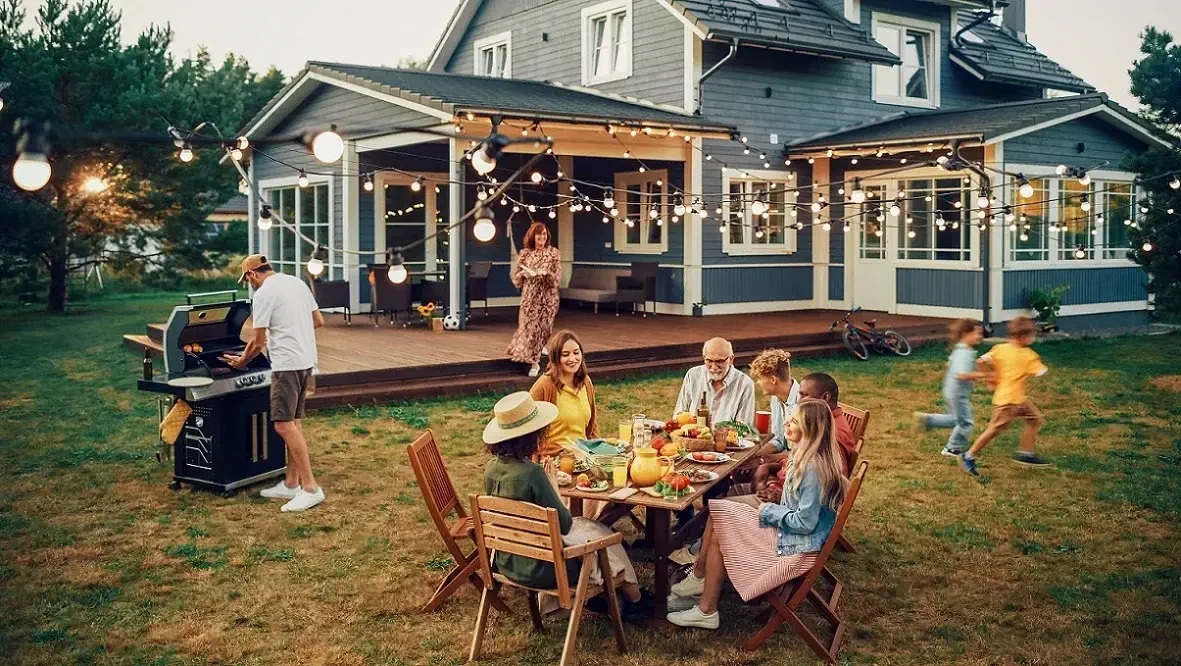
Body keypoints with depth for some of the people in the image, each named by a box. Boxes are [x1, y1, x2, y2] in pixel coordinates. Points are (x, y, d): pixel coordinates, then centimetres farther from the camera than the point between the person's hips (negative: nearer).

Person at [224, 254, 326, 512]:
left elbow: (258, 342, -8)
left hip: (287, 364, -9)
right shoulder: (297, 282, 13)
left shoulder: (264, 294, -12)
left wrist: (241, 361, 9)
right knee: (294, 422, 14)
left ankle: (310, 488, -12)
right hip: (306, 360, 9)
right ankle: (291, 484, 21)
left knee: (284, 425, -9)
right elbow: (319, 320, 17)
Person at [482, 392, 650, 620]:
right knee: (602, 534, 19)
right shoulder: (531, 473, -29)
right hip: (539, 569, -7)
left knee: (584, 525, 28)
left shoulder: (492, 469, -6)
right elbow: (563, 525, -19)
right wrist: (552, 483, -8)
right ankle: (635, 599, 39)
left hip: (507, 564, 7)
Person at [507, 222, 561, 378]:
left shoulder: (553, 253, -1)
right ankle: (534, 361, 16)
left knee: (542, 328, 3)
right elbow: (516, 278, 3)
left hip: (547, 298, -1)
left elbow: (557, 278, -8)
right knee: (529, 326, -2)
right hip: (529, 297, 1)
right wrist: (523, 273, -17)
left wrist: (544, 273, -25)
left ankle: (533, 360, 24)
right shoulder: (525, 253, 2)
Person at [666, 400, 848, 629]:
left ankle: (706, 611, 8)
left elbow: (805, 522, -26)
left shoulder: (813, 468, -27)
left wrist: (769, 511, -14)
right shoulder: (808, 455, 3)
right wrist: (779, 498, 3)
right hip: (788, 532, 10)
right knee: (717, 510, 6)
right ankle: (698, 581, 11)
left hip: (796, 548, -10)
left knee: (718, 536, -6)